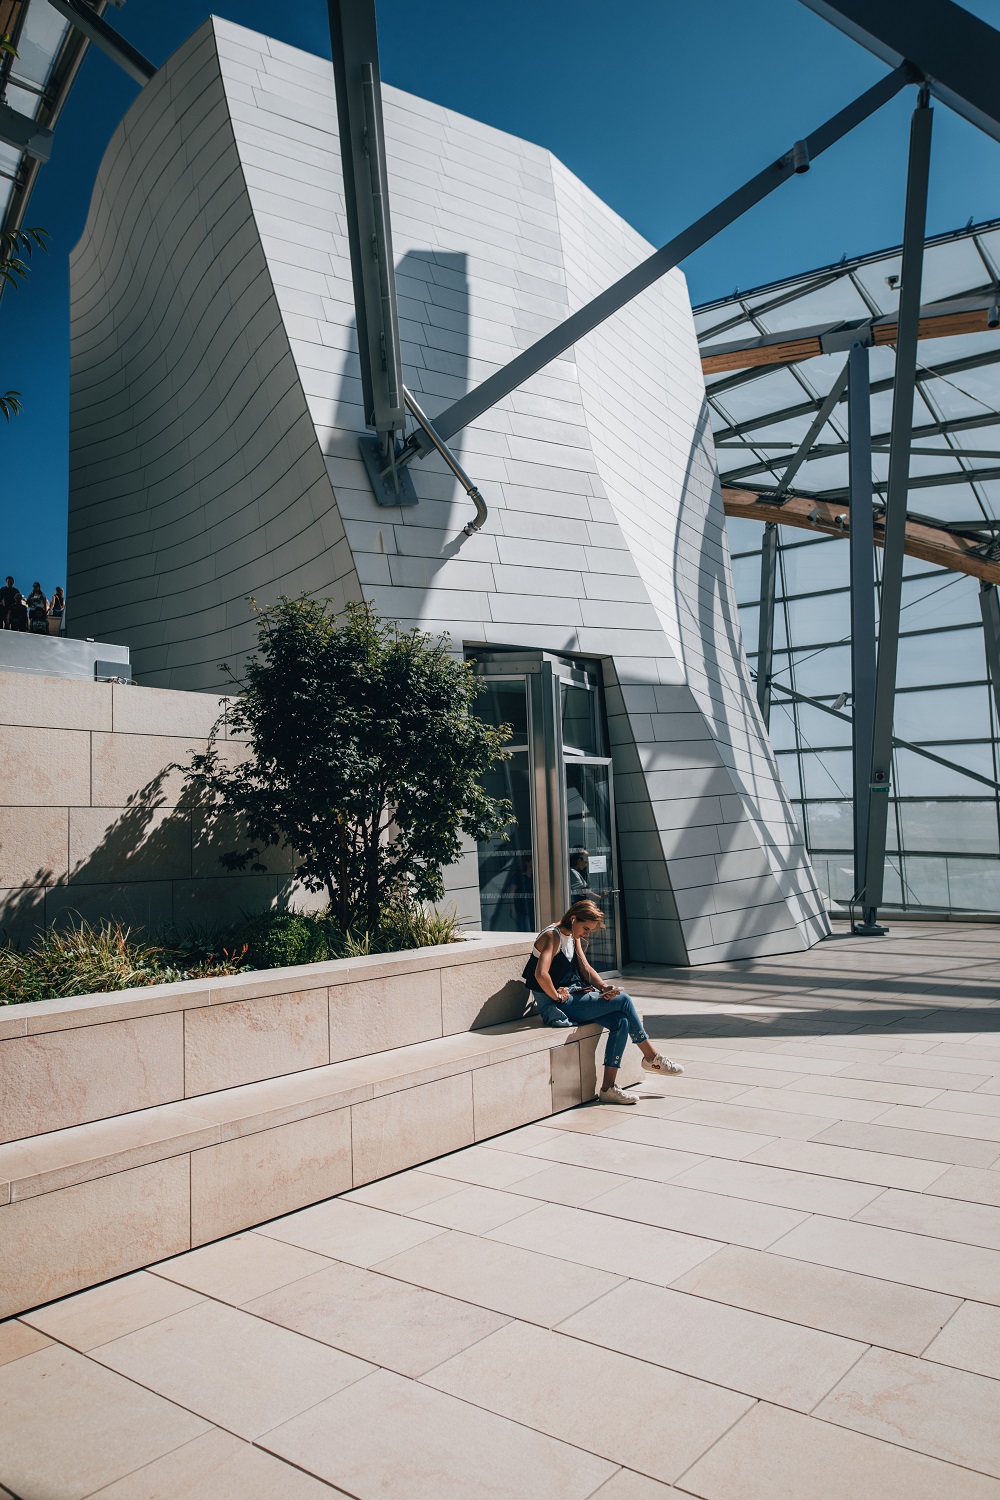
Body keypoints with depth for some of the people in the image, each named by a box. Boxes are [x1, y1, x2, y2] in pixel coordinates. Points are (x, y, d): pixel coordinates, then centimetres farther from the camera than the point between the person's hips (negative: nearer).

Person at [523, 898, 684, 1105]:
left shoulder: (573, 937, 14)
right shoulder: (553, 936, -16)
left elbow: (585, 968, 12)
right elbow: (540, 974, -28)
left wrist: (603, 987, -5)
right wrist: (557, 996, -17)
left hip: (575, 997, 9)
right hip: (558, 1006, -9)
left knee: (621, 1022, -12)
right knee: (623, 1000, -14)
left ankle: (608, 1088, -11)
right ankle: (651, 1057, 2)